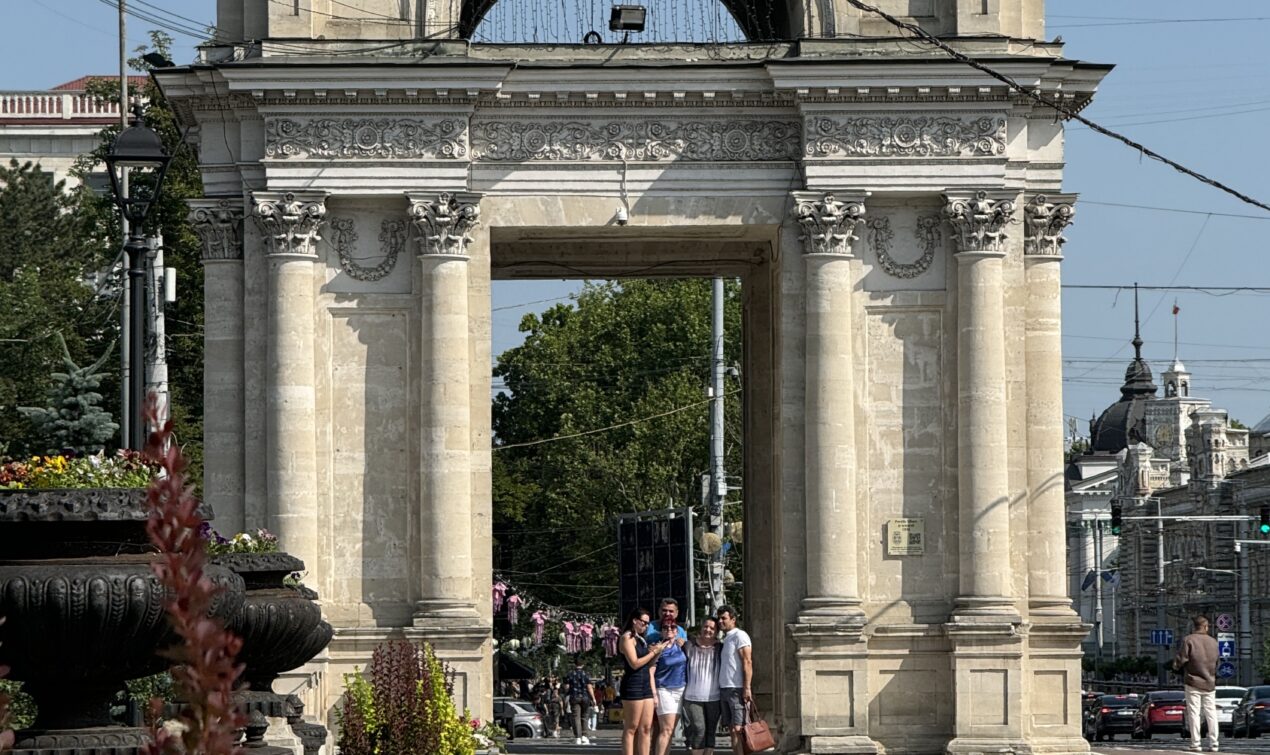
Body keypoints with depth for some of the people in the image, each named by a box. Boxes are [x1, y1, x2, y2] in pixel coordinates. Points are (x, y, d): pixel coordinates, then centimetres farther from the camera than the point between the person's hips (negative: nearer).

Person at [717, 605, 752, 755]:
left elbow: (747, 662, -13)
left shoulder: (739, 636, -5)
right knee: (732, 730, 5)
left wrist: (747, 688, -20)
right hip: (724, 689, 9)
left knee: (738, 729, -13)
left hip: (737, 689, -9)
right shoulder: (725, 639, 20)